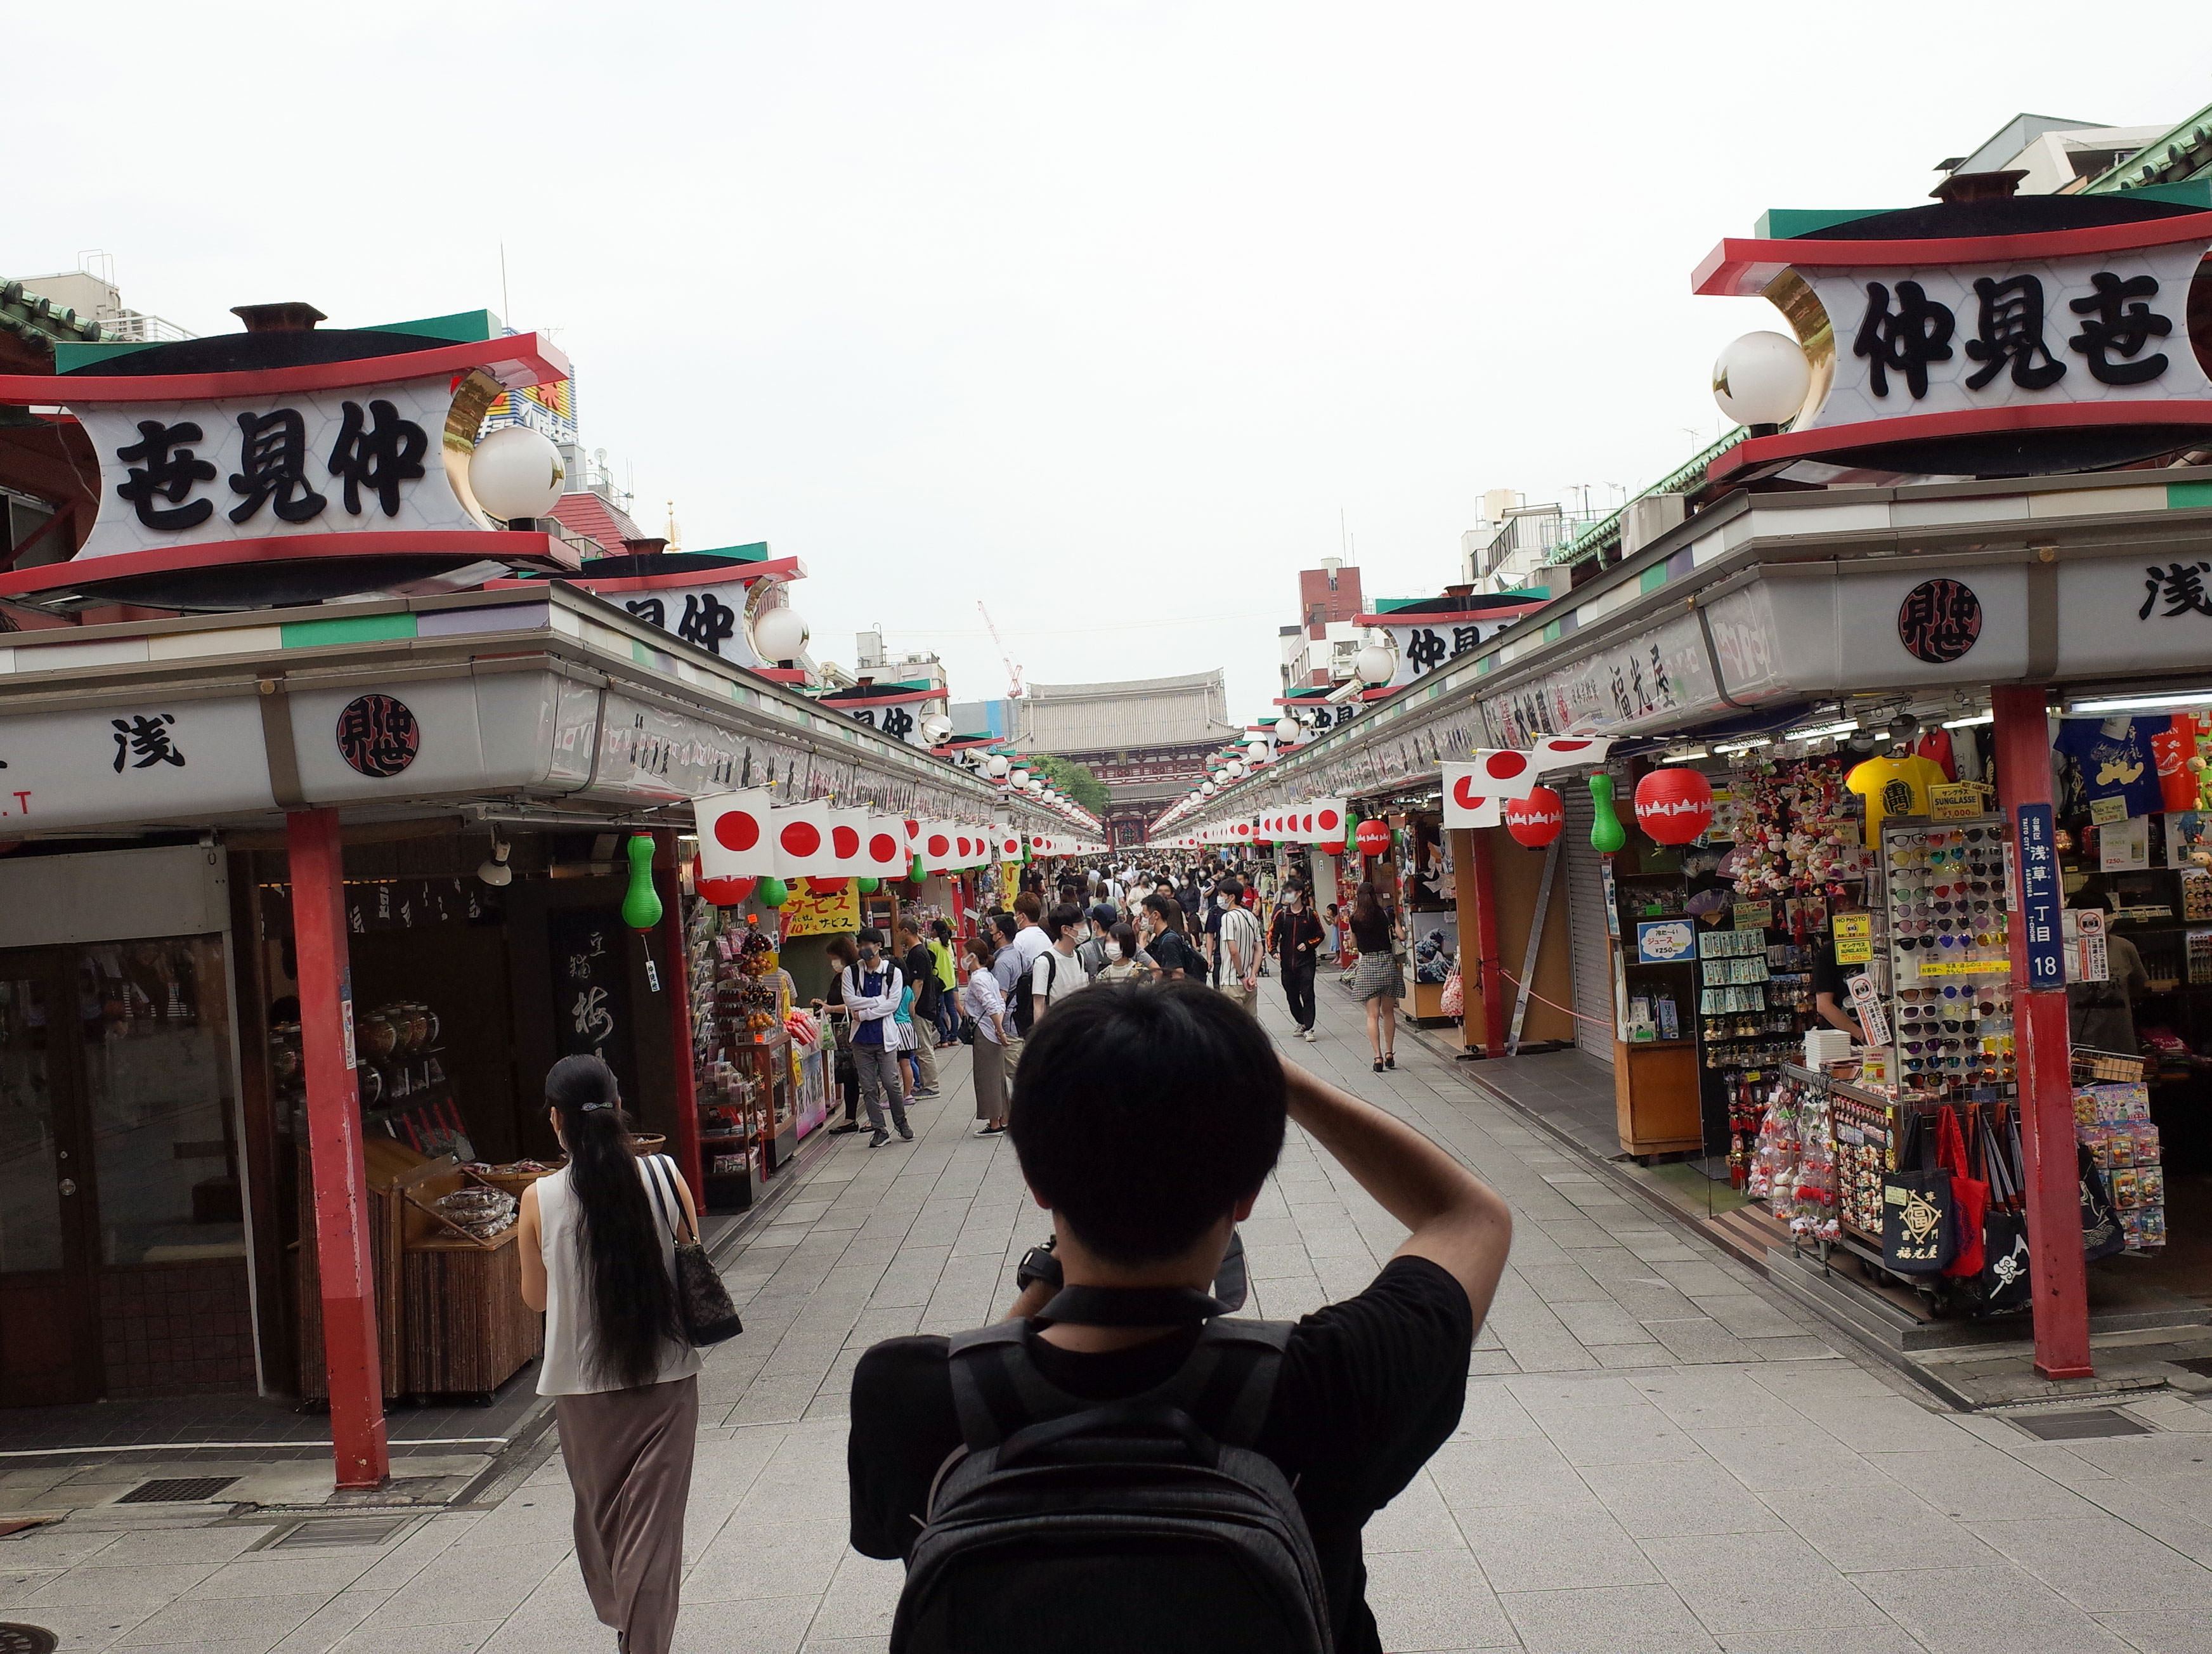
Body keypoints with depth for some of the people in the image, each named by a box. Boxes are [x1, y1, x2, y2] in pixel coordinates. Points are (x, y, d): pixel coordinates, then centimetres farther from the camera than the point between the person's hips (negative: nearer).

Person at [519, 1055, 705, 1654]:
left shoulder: (540, 1199, -9)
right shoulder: (664, 1177, -8)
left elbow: (535, 1296, 4)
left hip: (583, 1385, 1)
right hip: (665, 1378, -1)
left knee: (599, 1515, 22)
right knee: (654, 1522, 5)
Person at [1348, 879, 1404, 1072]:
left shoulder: (1355, 919, -1)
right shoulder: (1387, 914, -2)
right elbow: (1400, 935, -5)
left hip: (1367, 965, -1)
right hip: (1388, 962, 1)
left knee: (1373, 1014, 1)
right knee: (1388, 1012, 14)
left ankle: (1378, 1056, -8)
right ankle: (1389, 1053, 15)